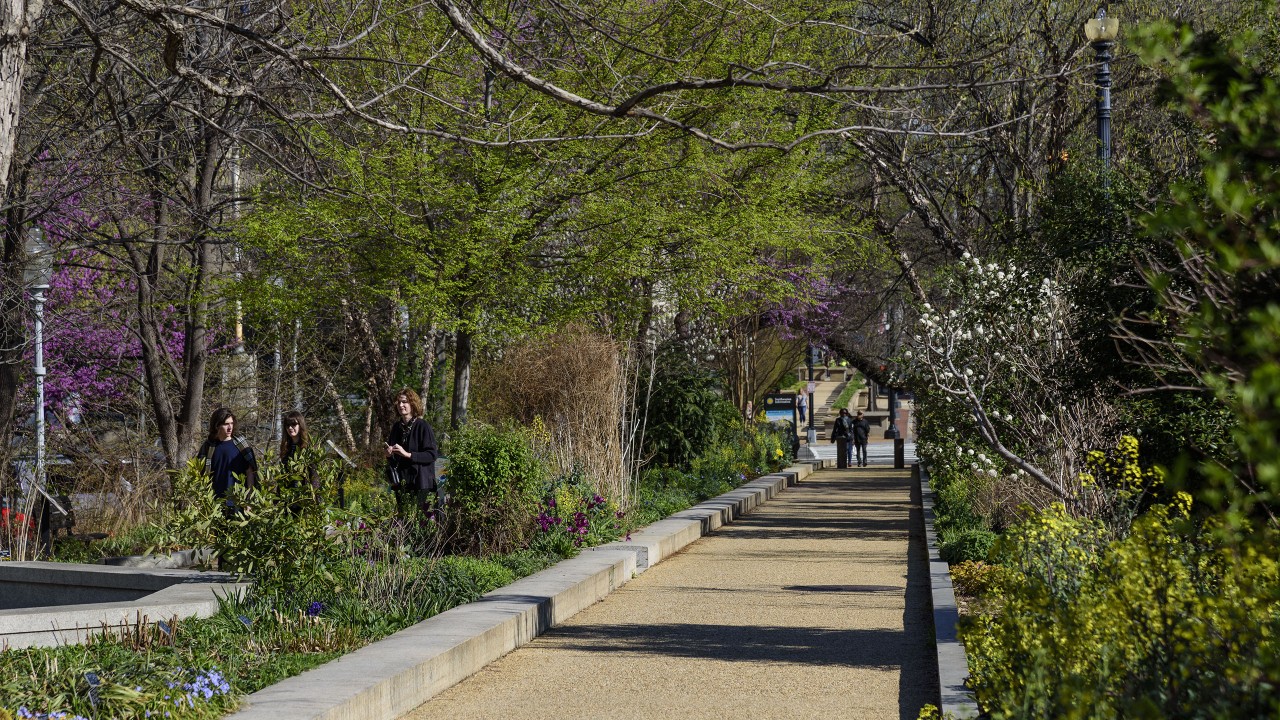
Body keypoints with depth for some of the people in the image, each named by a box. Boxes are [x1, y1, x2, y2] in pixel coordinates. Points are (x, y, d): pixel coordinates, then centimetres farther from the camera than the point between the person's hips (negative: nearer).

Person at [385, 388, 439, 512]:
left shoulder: (423, 426, -7)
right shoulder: (396, 427, 13)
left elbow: (432, 455, -12)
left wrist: (408, 454, -19)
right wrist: (389, 454, 0)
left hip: (420, 483, -6)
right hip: (401, 483, 6)